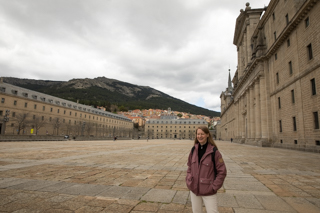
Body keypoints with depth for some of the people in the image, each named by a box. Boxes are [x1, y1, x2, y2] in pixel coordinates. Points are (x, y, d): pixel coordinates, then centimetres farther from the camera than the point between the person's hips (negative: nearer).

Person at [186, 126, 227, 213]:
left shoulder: (214, 152, -12)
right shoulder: (193, 150, 1)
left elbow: (222, 171, -8)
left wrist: (214, 187, -10)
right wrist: (189, 181, 1)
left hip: (208, 192, -4)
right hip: (194, 190, 4)